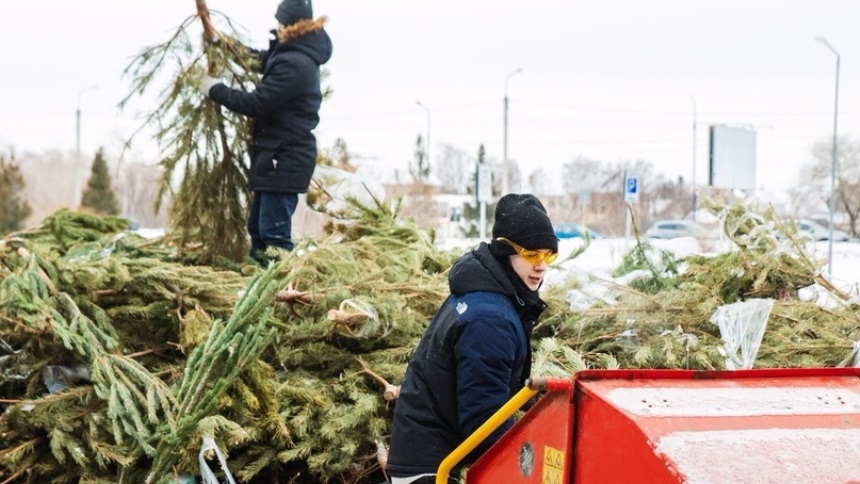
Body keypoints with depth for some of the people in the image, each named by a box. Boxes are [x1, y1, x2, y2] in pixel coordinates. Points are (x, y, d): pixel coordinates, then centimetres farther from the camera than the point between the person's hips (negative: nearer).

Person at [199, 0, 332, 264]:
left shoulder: (294, 64, -22)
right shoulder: (291, 54, 11)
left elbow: (256, 103, -20)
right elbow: (261, 59, 32)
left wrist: (216, 90, -8)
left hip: (285, 159, -11)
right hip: (278, 155, 11)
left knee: (274, 231, -10)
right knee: (257, 227, 18)